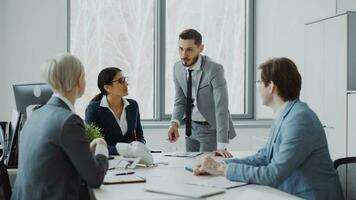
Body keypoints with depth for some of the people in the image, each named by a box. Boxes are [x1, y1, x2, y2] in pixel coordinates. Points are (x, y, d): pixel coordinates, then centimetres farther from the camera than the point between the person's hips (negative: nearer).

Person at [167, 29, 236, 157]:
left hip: (211, 128, -5)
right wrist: (175, 123, -18)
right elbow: (180, 101, 3)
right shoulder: (177, 68, -5)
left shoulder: (214, 70, -24)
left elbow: (221, 108, -28)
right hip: (191, 127, 5)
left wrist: (222, 146, -32)